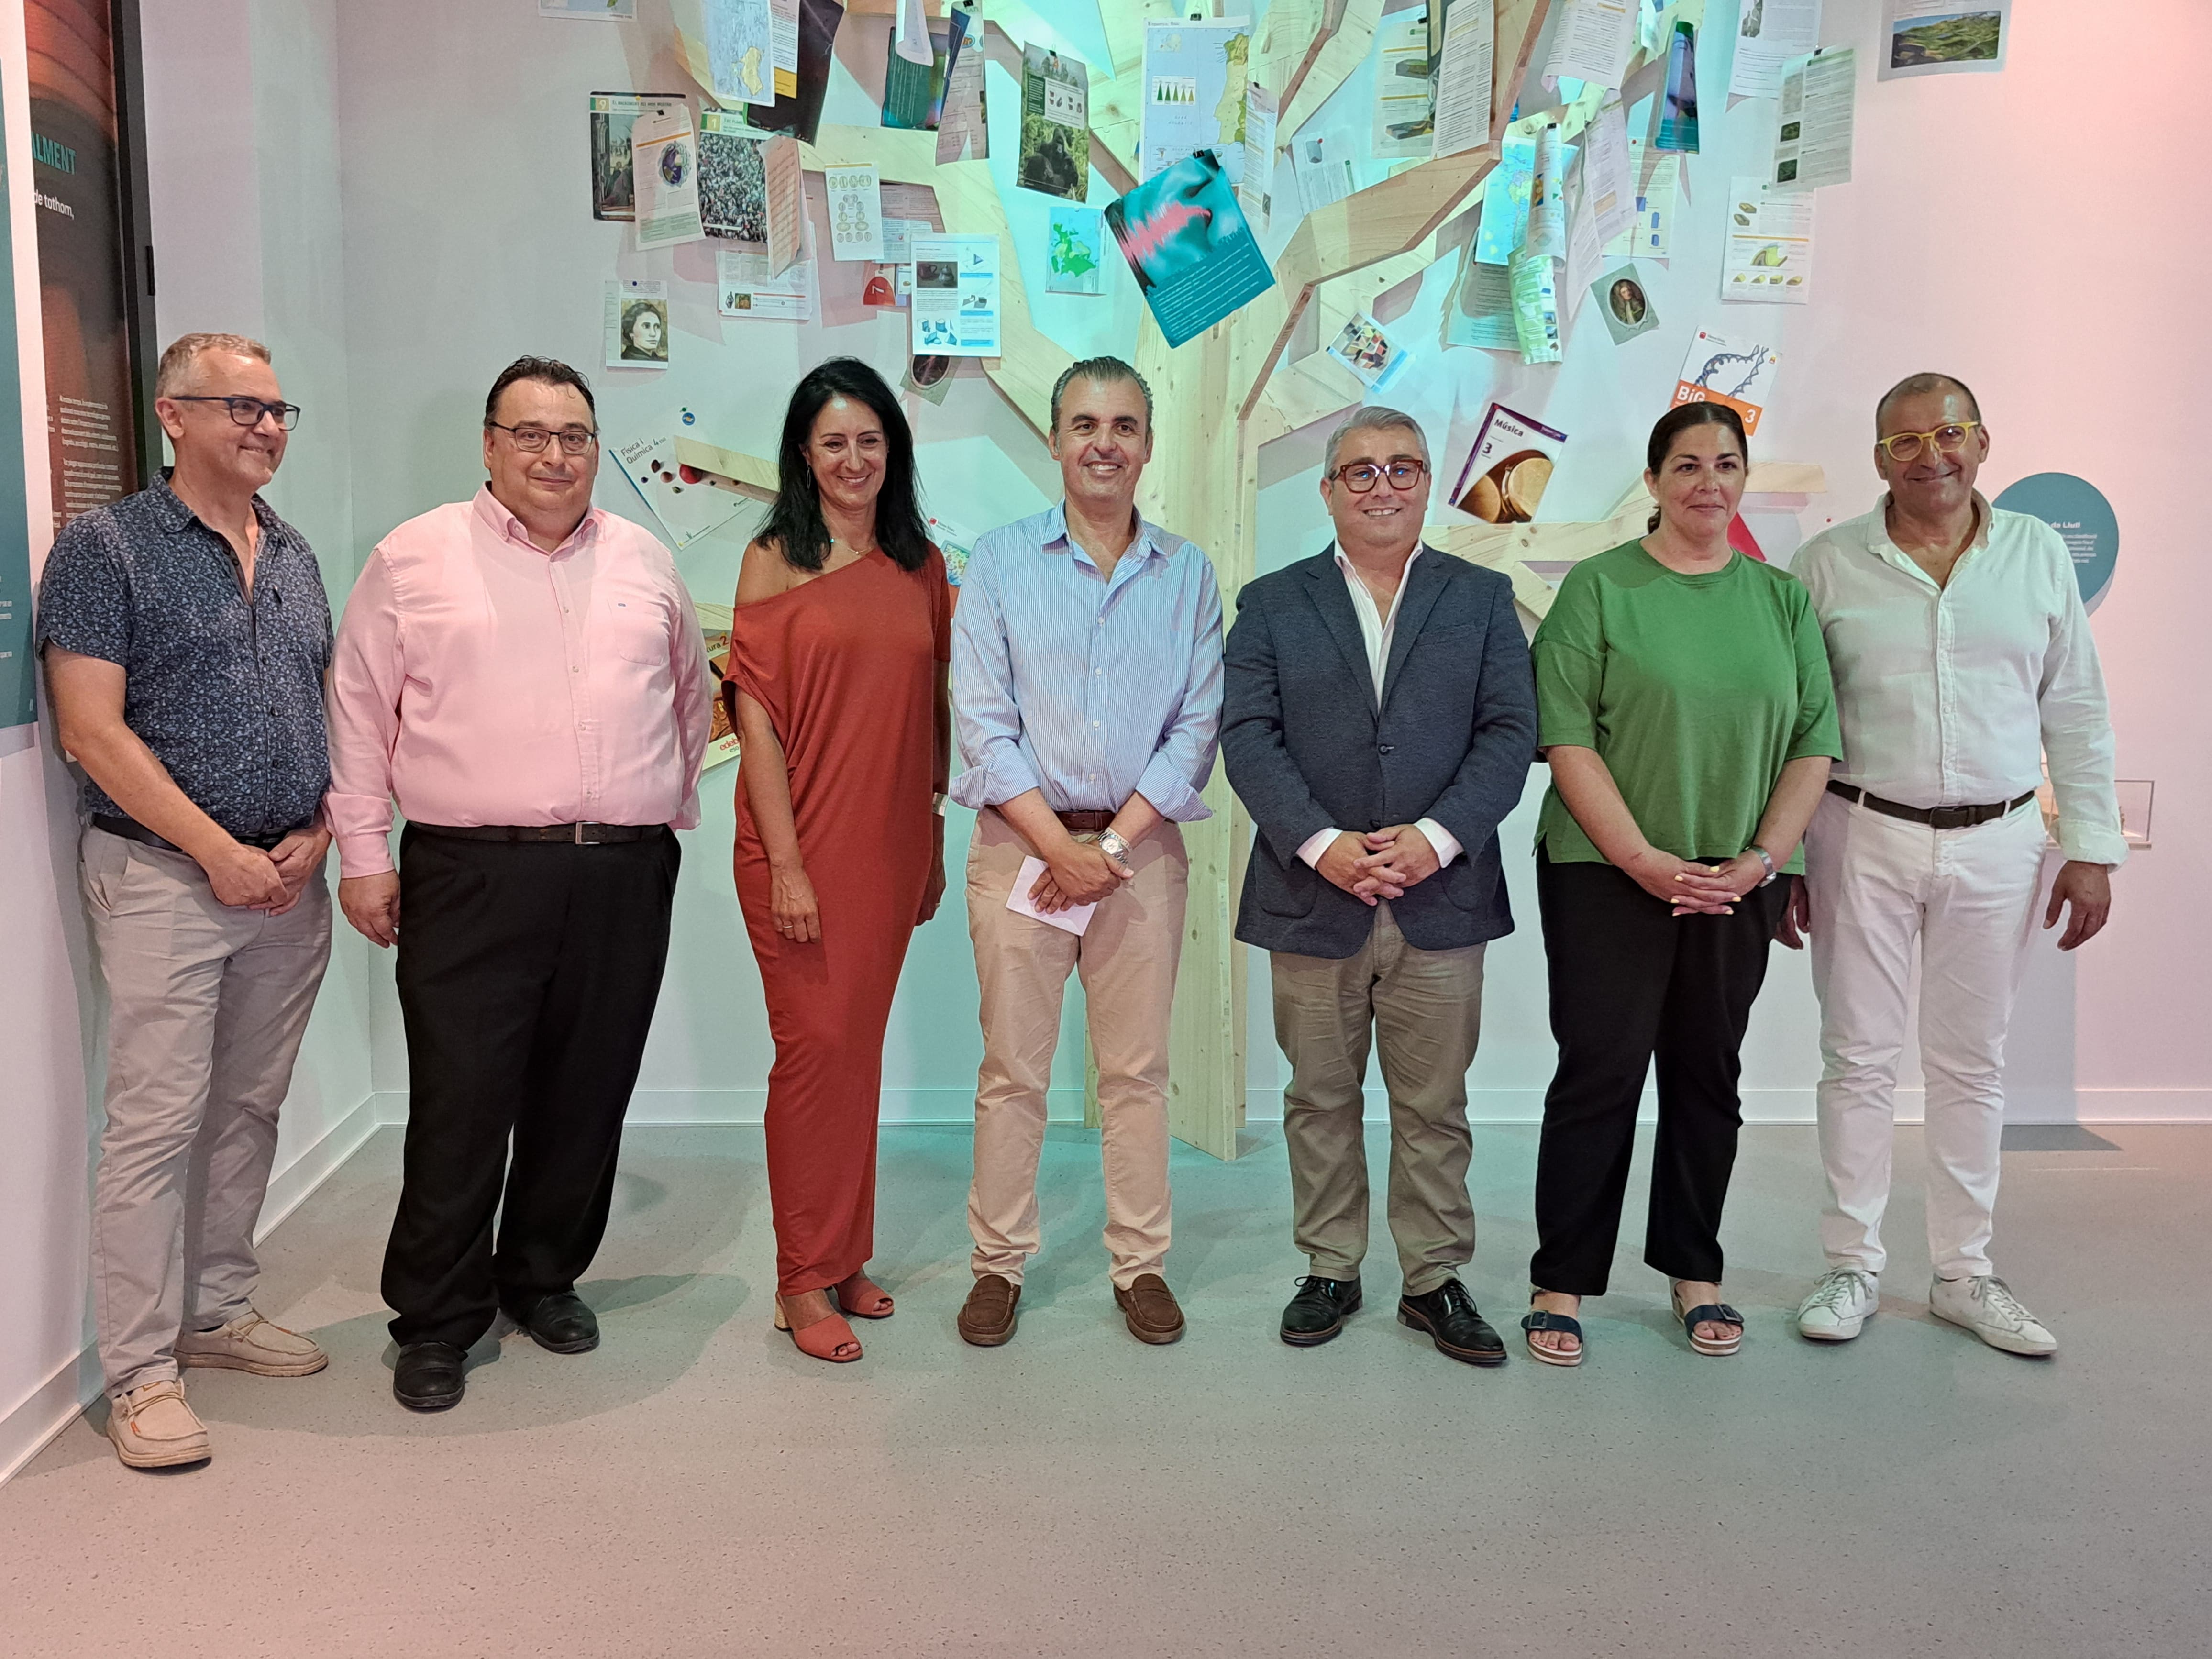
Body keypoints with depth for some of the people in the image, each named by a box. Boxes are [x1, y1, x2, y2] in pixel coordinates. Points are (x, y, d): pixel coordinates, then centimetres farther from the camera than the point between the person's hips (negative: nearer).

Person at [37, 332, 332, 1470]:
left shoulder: (296, 559, 14)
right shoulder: (105, 546, -5)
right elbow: (93, 731, -11)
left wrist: (318, 832, 0)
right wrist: (221, 853, -14)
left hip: (287, 881, 6)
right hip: (162, 875, -6)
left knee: (248, 1111, 13)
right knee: (157, 1119, -4)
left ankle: (218, 1312, 27)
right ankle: (138, 1372, 7)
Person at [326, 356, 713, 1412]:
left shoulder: (645, 562, 13)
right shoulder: (414, 559, 4)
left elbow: (692, 694, 23)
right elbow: (360, 712, 4)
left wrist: (668, 808, 19)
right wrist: (363, 852, 0)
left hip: (624, 877, 3)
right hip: (471, 876, -3)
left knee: (586, 1096, 10)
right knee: (460, 1102, -1)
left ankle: (544, 1278, 29)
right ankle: (435, 1322, 15)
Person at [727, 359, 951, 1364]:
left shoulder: (920, 566, 10)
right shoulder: (776, 560, -3)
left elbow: (933, 710, 13)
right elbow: (756, 712, -8)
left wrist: (935, 844, 11)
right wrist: (785, 861, -13)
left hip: (891, 840, 4)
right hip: (800, 839, -4)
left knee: (861, 1047, 12)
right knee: (815, 1047, -1)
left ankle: (847, 1256, 25)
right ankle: (804, 1280, 12)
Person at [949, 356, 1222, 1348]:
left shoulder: (1187, 574, 7)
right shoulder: (999, 561, 3)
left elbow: (1198, 724, 1)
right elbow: (982, 719, -4)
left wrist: (1116, 842, -9)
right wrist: (1059, 847, -10)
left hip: (1141, 846, 1)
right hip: (1020, 843, -1)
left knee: (1138, 1068, 7)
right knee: (1012, 1068, 3)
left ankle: (1141, 1264, 20)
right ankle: (999, 1263, 17)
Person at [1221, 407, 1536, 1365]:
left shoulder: (1482, 598, 9)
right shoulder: (1271, 604, 7)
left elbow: (1509, 732, 0)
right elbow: (1248, 737, -3)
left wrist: (1435, 837, -14)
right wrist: (1321, 844, -16)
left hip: (1442, 897, 0)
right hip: (1311, 899, 0)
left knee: (1435, 1106, 8)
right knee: (1321, 1100, 10)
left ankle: (1434, 1279, 22)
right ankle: (1330, 1270, 25)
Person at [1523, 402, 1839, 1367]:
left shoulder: (1782, 597, 11)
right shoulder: (1598, 587, -1)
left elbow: (1814, 741, 7)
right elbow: (1567, 738, -8)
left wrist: (1760, 859, -6)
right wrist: (1644, 860, -15)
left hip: (1738, 882, 4)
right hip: (1607, 872, -4)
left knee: (1708, 1074, 11)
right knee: (1601, 1071, -2)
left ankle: (1693, 1273, 25)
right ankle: (1564, 1283, 10)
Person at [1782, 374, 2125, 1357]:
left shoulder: (2038, 554, 5)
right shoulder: (1828, 565, 0)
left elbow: (2076, 714, 7)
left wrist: (2091, 850, 2)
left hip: (1996, 844, 2)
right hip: (1862, 840, -1)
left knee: (1972, 1062, 10)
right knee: (1860, 1056, 4)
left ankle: (1964, 1274, 22)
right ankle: (1852, 1266, 17)